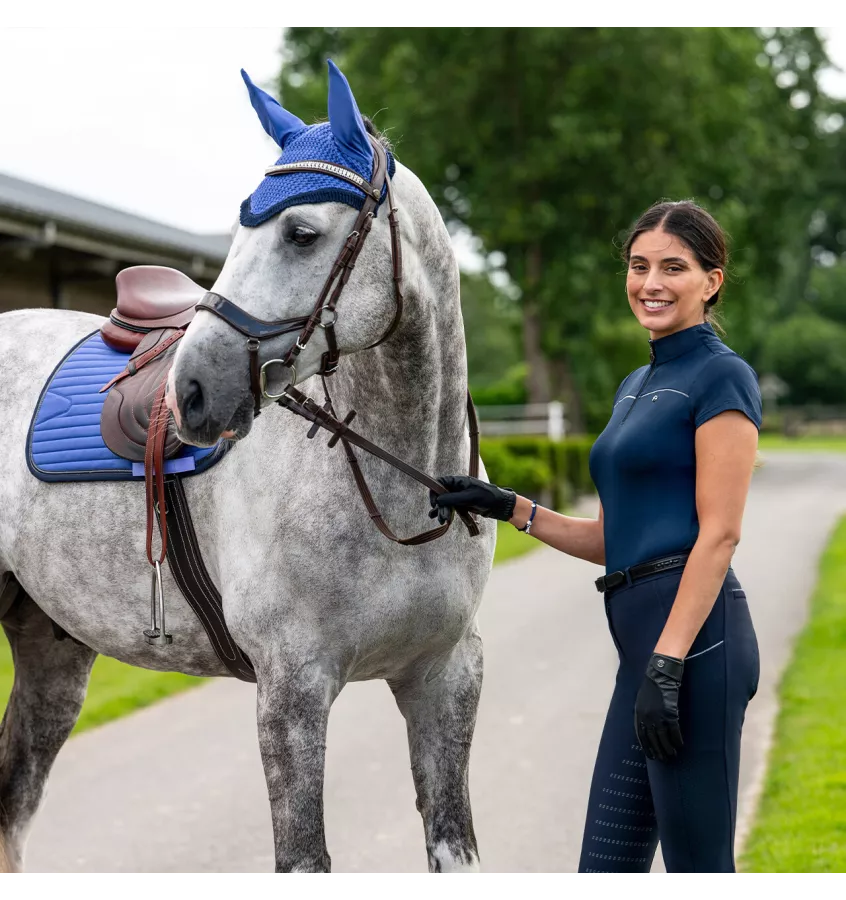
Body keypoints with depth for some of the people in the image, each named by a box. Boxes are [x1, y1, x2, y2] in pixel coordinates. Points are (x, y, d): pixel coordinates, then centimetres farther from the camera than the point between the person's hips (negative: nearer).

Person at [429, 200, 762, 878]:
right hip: (644, 641, 9)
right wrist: (508, 508, 12)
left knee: (698, 870, -1)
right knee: (607, 870, 10)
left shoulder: (721, 377, -6)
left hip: (693, 637, -9)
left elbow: (719, 533, -14)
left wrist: (668, 662, -19)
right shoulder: (636, 385, 20)